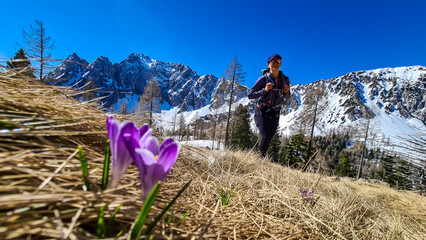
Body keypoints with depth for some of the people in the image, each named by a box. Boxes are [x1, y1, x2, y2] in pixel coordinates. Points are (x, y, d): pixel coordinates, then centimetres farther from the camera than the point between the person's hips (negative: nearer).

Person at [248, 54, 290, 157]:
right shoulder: (263, 79, -13)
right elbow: (250, 95, -14)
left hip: (275, 113, 4)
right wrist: (265, 90, -26)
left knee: (269, 138, 9)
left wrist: (286, 92, -11)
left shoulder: (285, 79, -1)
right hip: (262, 111, -4)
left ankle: (262, 155, 32)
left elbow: (286, 97, 12)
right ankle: (258, 155, 11)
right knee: (265, 137, -16)